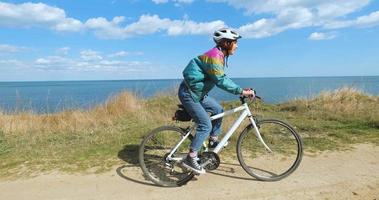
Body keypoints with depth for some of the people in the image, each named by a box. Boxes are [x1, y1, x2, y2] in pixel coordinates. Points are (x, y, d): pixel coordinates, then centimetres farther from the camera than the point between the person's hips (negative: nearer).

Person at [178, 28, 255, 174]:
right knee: (206, 125, -13)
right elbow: (221, 81, -27)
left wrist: (241, 90, 8)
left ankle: (213, 142, 27)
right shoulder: (214, 56, -21)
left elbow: (223, 78, 14)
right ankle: (190, 159, -6)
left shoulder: (220, 55, 11)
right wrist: (242, 92, -24)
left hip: (198, 92, 10)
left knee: (218, 110, 16)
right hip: (188, 93, -10)